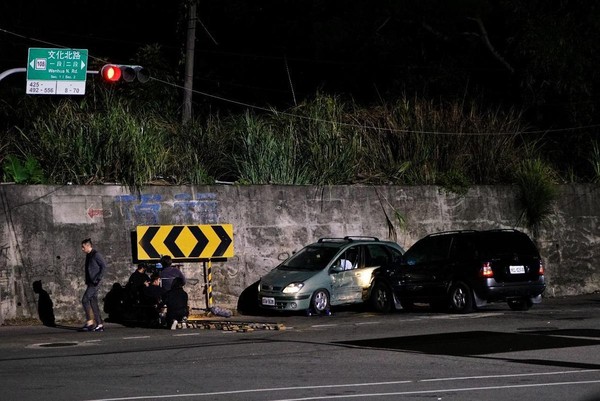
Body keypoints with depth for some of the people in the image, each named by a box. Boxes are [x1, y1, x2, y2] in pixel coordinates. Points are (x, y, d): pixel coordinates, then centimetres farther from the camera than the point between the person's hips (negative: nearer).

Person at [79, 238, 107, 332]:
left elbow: (104, 267, -15)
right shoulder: (88, 256, 17)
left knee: (85, 300, -15)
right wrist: (87, 281, 15)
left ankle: (89, 322, -14)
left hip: (94, 282, -9)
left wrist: (98, 278, -19)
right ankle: (99, 325, 7)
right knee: (93, 303, 6)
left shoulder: (96, 254, -10)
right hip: (90, 283, 9)